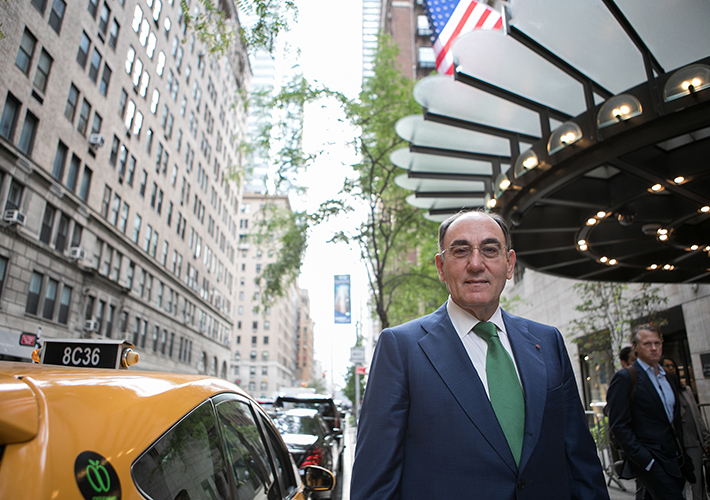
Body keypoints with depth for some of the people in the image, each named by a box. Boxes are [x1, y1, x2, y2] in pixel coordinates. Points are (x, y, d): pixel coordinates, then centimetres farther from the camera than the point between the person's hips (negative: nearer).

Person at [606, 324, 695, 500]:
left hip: (675, 460, 7)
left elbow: (675, 418, 21)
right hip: (651, 462, -7)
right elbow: (619, 426, -13)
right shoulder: (624, 378, -9)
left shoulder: (670, 378, 15)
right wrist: (644, 459, -16)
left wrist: (681, 452, 13)